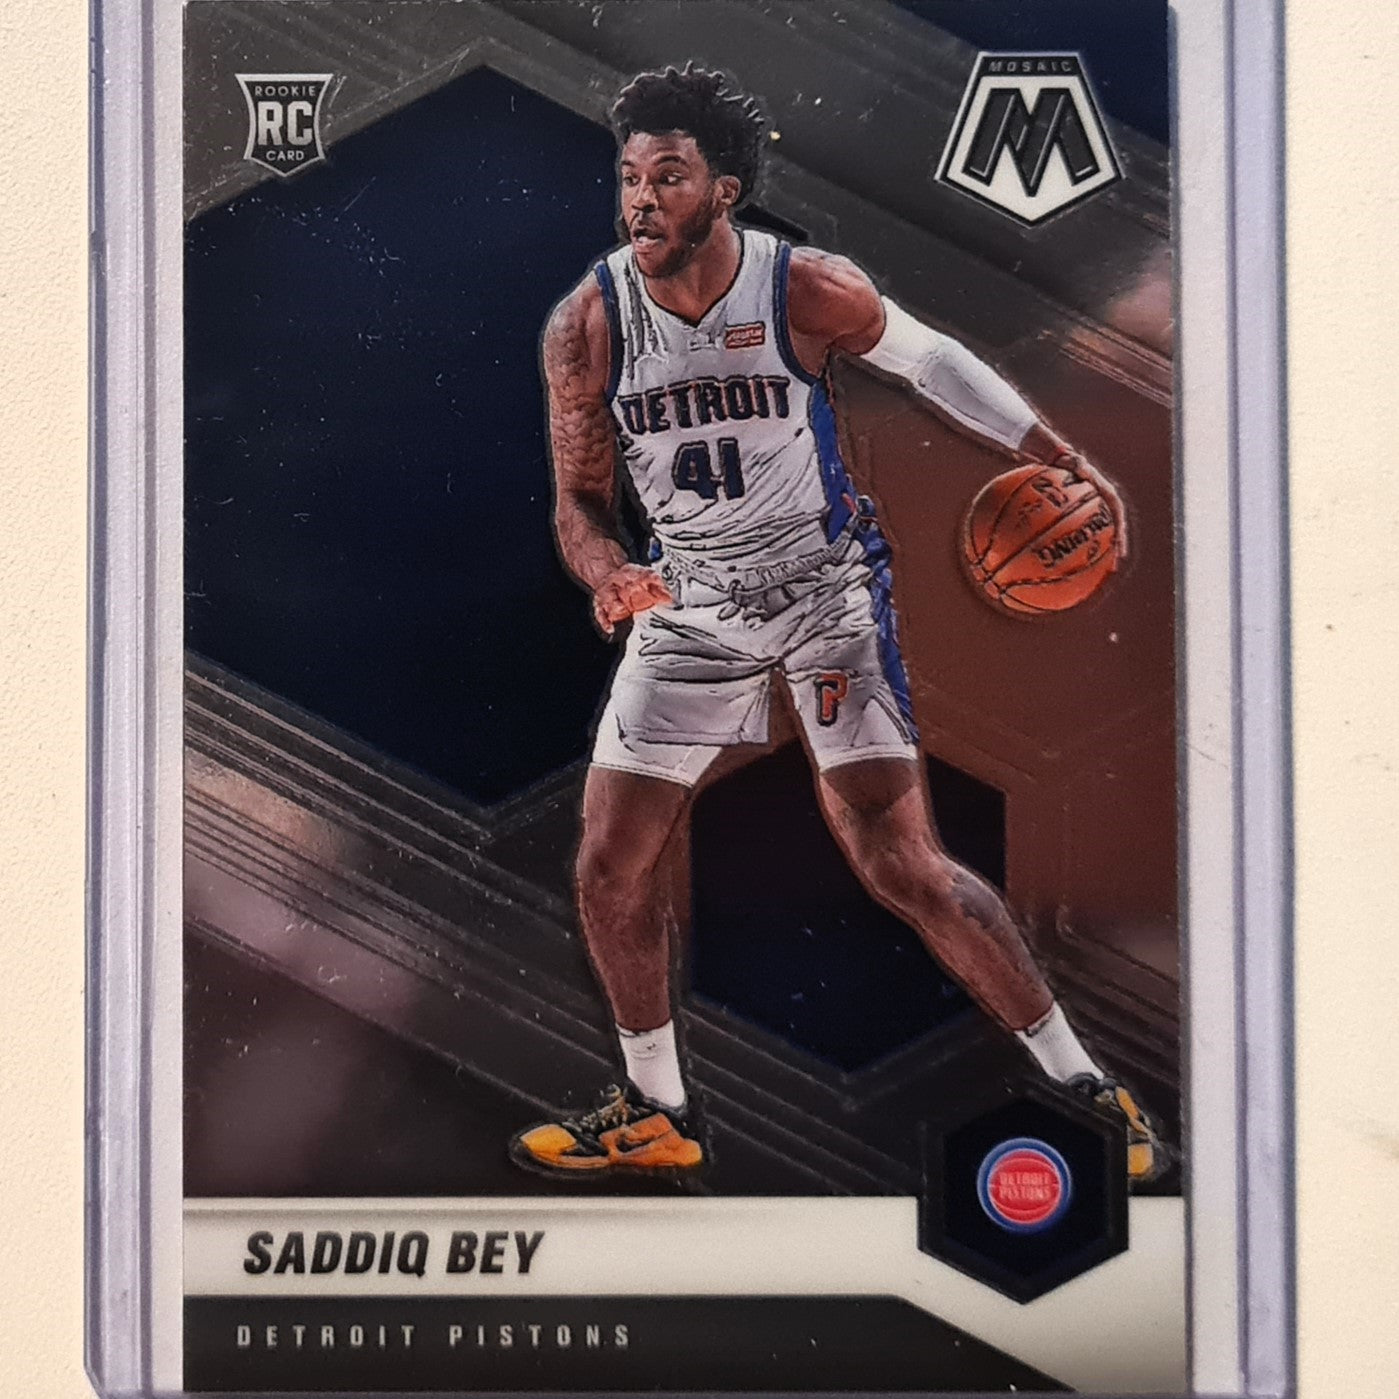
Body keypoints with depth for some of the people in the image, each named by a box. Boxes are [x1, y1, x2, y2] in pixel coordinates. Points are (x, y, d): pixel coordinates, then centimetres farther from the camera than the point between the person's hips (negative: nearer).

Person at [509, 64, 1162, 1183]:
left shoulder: (807, 291, -17)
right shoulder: (586, 325, -11)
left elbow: (930, 360, 2)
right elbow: (580, 500, -4)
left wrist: (1059, 458, 0)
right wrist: (610, 574, -26)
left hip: (827, 587, -3)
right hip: (688, 607, 4)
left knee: (902, 867, -10)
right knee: (610, 871, 2)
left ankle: (1083, 1083, 8)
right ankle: (658, 1115, 24)